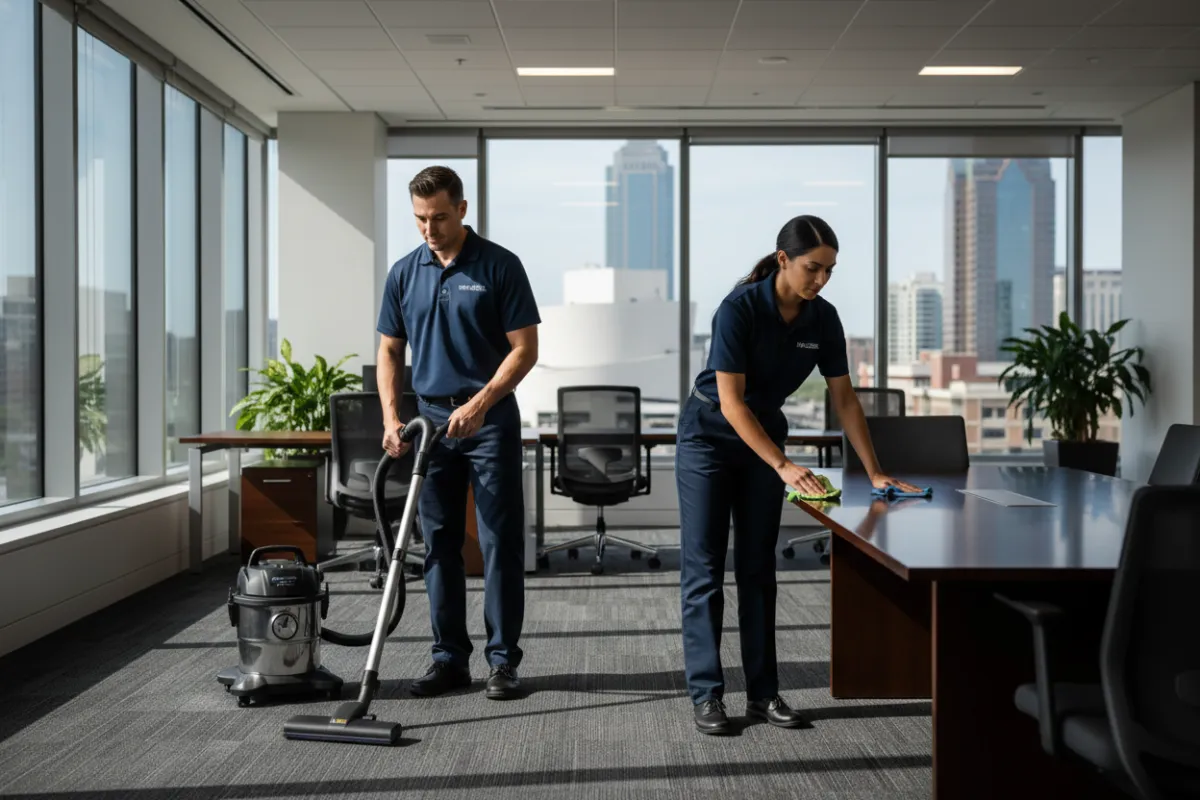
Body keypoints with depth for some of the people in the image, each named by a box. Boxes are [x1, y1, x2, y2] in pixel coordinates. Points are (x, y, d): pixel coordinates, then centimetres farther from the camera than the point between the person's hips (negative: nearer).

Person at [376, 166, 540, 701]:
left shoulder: (500, 266, -7)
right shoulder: (404, 273, 6)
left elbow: (525, 348, -9)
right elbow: (390, 351, 10)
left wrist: (479, 402, -20)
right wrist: (391, 417, -3)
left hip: (490, 420, -4)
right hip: (431, 420, 4)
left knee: (500, 543, -2)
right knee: (439, 545, 7)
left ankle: (503, 659, 8)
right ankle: (450, 658, 16)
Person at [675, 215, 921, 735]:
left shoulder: (823, 319, -8)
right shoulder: (740, 308, -26)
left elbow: (844, 399, -1)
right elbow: (731, 402, -27)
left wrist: (874, 473, -4)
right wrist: (783, 467, -31)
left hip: (763, 437, 5)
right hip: (708, 437, -5)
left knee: (758, 569, 6)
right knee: (704, 569, -4)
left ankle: (763, 692, 11)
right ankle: (706, 694, 2)